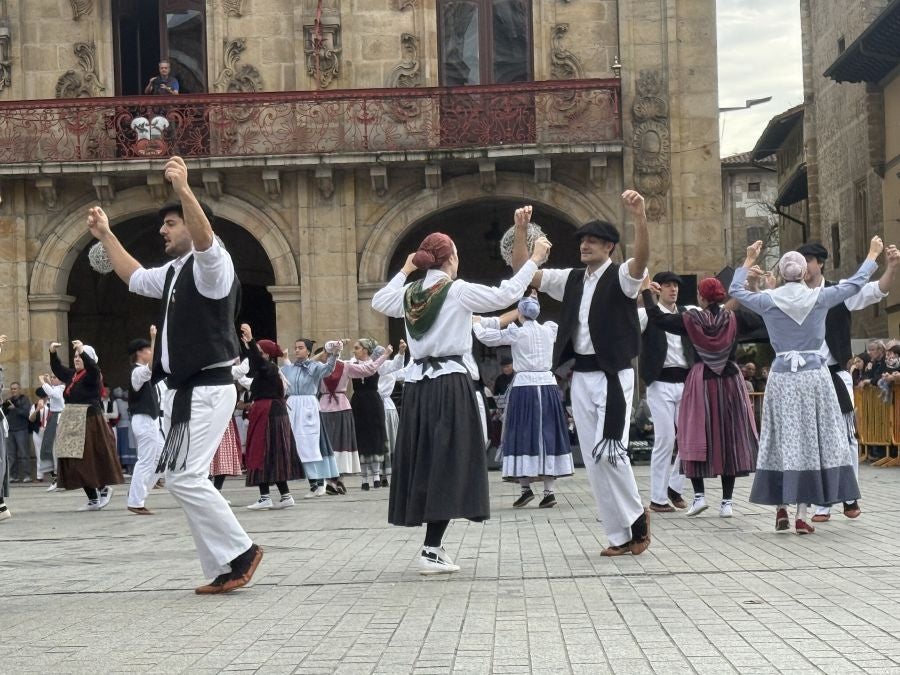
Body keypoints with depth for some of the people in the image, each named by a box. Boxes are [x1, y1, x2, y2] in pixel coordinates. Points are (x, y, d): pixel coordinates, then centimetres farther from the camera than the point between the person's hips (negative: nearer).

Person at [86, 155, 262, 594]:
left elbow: (205, 239, -33)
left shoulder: (212, 264, -10)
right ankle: (225, 569, 11)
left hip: (206, 389, -10)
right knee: (184, 480, 9)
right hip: (183, 390, 11)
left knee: (184, 478, -16)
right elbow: (135, 279, 34)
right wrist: (105, 236, 29)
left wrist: (183, 189, -45)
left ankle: (239, 551, -5)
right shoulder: (174, 272, 19)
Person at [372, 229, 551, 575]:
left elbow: (378, 301, 27)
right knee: (447, 464, -4)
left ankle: (434, 545, 15)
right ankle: (431, 550, -9)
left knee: (424, 462, 11)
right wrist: (534, 260, 2)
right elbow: (505, 294, -7)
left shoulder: (409, 294, 8)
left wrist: (405, 271, 34)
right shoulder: (458, 291, -8)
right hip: (450, 384, -6)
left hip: (418, 385, 6)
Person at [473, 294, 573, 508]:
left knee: (523, 434, 3)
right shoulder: (549, 330, 7)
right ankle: (549, 491, 2)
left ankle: (525, 487, -4)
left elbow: (484, 336, 2)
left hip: (524, 386, -4)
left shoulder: (516, 333, -4)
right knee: (548, 434, 5)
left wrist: (476, 323, 22)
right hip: (548, 385, 4)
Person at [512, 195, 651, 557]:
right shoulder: (571, 279, 13)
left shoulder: (621, 277, -4)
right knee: (594, 459, 4)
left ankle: (636, 516, 9)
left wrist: (639, 216, -42)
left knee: (609, 451, -15)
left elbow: (641, 258, -26)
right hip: (581, 376, 6)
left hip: (613, 375, -6)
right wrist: (521, 231, -3)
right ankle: (620, 535, 10)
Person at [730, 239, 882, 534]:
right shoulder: (819, 298, -3)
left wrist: (749, 260, 28)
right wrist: (873, 254, 23)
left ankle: (780, 508, 9)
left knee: (781, 440, 9)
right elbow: (856, 283, 8)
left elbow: (735, 290, 16)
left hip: (782, 377, 1)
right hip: (814, 375, -1)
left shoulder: (769, 301, -2)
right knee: (811, 440, 1)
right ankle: (801, 515, -2)